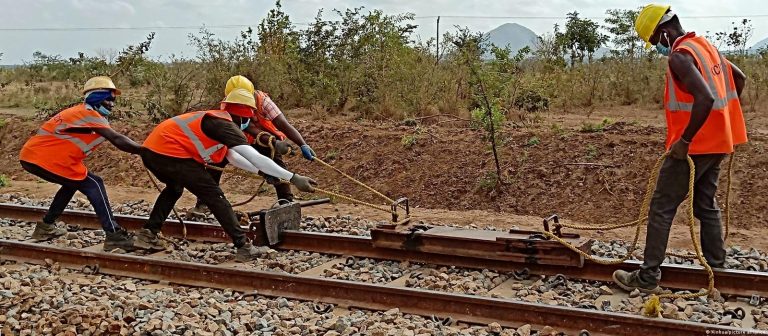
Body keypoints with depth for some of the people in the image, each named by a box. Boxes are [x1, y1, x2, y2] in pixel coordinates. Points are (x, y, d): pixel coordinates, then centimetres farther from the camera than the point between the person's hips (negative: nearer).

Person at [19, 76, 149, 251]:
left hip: (32, 155, 10)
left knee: (74, 182, 26)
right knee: (93, 184, -8)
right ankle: (114, 236, -13)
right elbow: (117, 140, -18)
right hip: (43, 158, -10)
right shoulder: (89, 114, -10)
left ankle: (45, 227, 31)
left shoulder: (82, 112, 20)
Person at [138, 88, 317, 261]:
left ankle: (149, 233, 35)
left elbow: (232, 156, 29)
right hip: (169, 155, -10)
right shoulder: (225, 124, -9)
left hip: (150, 150, 10)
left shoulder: (214, 119, 19)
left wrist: (261, 171, 25)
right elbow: (255, 158, -18)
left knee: (174, 189, 36)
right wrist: (293, 178, -19)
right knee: (214, 196, -3)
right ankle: (243, 246, -3)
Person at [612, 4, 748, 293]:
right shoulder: (704, 46, 11)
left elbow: (705, 98, -31)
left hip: (693, 146, -9)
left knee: (661, 208, -2)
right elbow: (739, 78, 23)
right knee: (707, 205, 18)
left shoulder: (680, 56, -19)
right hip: (716, 143, 9)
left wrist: (684, 140, -25)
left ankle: (648, 277, 2)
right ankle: (716, 268, 26)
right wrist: (724, 115, 23)